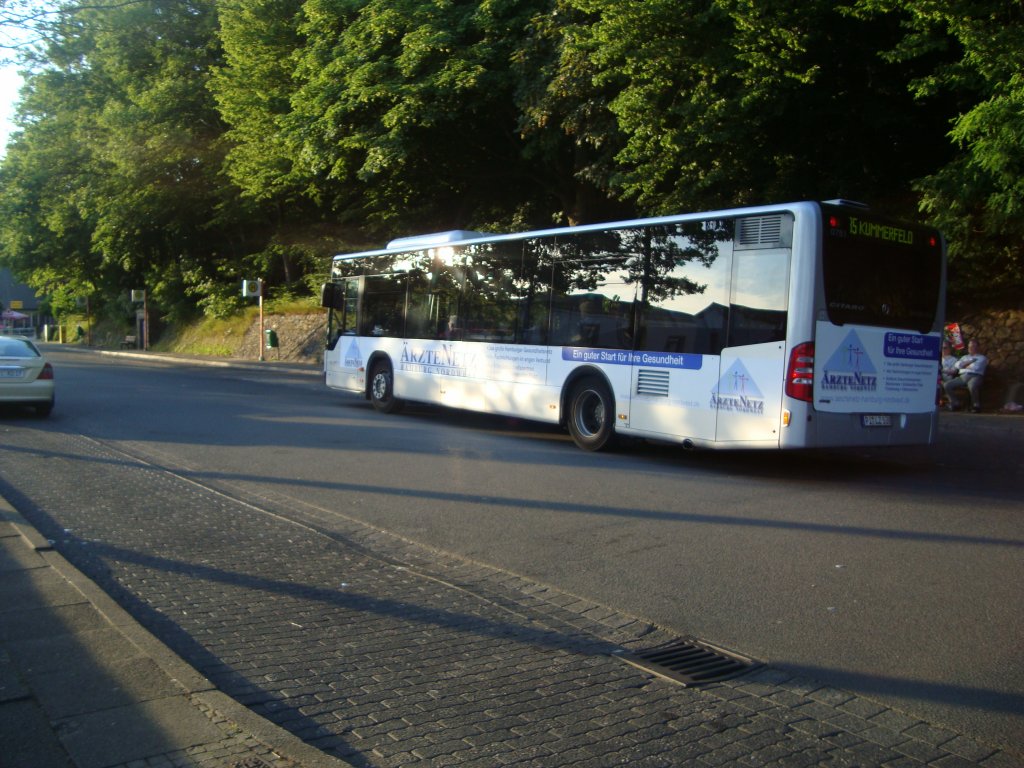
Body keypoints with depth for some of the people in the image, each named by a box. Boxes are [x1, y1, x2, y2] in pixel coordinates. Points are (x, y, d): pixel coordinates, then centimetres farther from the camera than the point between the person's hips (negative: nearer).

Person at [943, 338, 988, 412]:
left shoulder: (982, 358, 16)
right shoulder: (965, 357, 32)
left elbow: (976, 367, -4)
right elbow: (957, 365, 12)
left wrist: (965, 365, 9)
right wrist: (970, 362, 4)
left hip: (975, 376, -5)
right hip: (962, 376, 5)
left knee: (972, 385, -41)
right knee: (947, 385, -17)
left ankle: (976, 405, -25)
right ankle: (954, 403, -8)